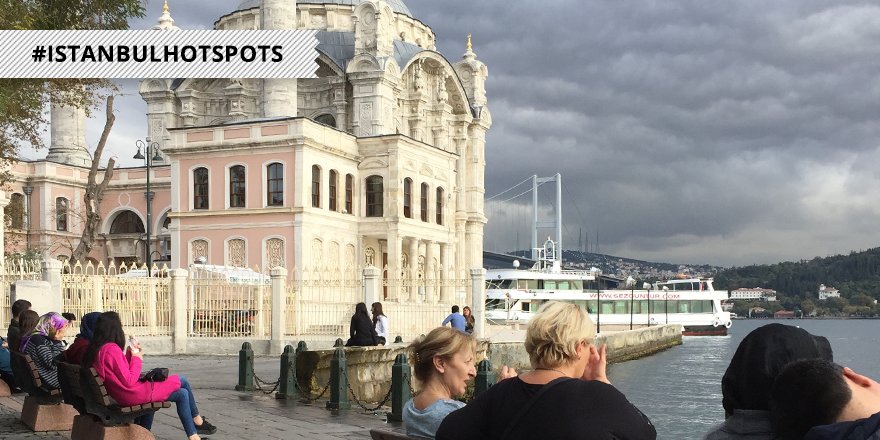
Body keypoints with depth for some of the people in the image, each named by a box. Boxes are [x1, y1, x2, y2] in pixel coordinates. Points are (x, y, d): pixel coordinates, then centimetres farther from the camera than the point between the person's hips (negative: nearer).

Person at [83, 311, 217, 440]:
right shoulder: (111, 349, -22)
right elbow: (129, 382, -21)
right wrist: (136, 359, -8)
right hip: (133, 395, -10)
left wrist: (129, 355, 6)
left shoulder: (98, 349, 9)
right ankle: (197, 421, 23)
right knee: (182, 381, 2)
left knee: (182, 394, 16)